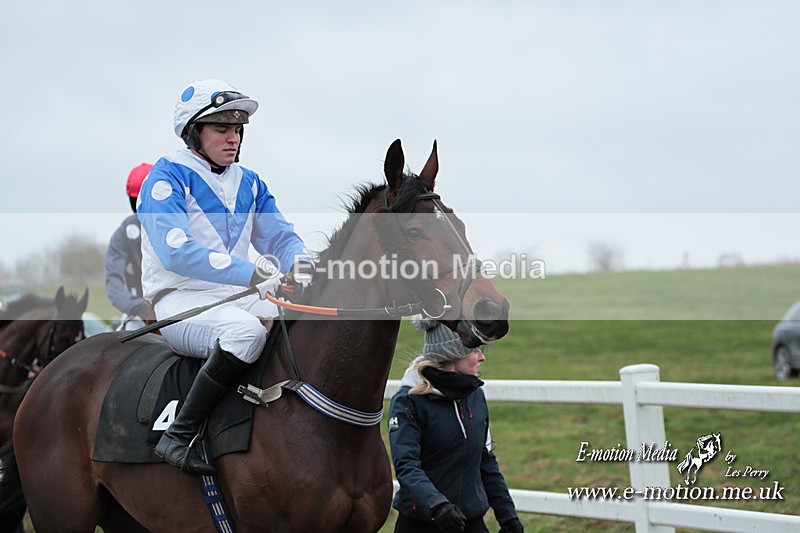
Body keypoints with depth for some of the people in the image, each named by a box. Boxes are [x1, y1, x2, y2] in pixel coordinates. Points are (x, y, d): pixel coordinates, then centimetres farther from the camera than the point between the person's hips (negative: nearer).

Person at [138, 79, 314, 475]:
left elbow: (279, 236, 15)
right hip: (182, 302, -7)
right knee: (247, 331, -38)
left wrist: (299, 264, -12)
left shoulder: (249, 184, 16)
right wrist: (251, 273, -30)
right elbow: (176, 251, -21)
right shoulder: (167, 179, -7)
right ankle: (178, 437, -31)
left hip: (239, 299, 7)